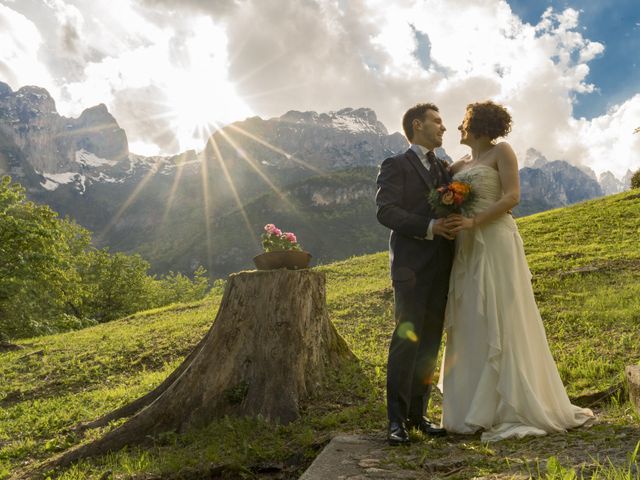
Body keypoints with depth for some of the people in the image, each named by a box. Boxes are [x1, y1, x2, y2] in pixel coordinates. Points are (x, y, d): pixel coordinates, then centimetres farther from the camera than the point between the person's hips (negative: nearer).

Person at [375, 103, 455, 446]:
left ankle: (418, 413, 14)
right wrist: (429, 227, -20)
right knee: (406, 339, -9)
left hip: (442, 267, 6)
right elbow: (385, 211, -11)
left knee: (430, 343, 7)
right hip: (412, 266, -6)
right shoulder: (396, 166, 2)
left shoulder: (445, 169, 23)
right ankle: (397, 420, -4)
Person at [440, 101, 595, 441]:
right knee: (470, 326, 4)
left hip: (495, 244, -6)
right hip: (466, 250, 7)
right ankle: (476, 408, 10)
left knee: (500, 323, -7)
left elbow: (512, 196, -9)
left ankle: (515, 409, 0)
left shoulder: (501, 152, 3)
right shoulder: (458, 166, 20)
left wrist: (473, 222, -19)